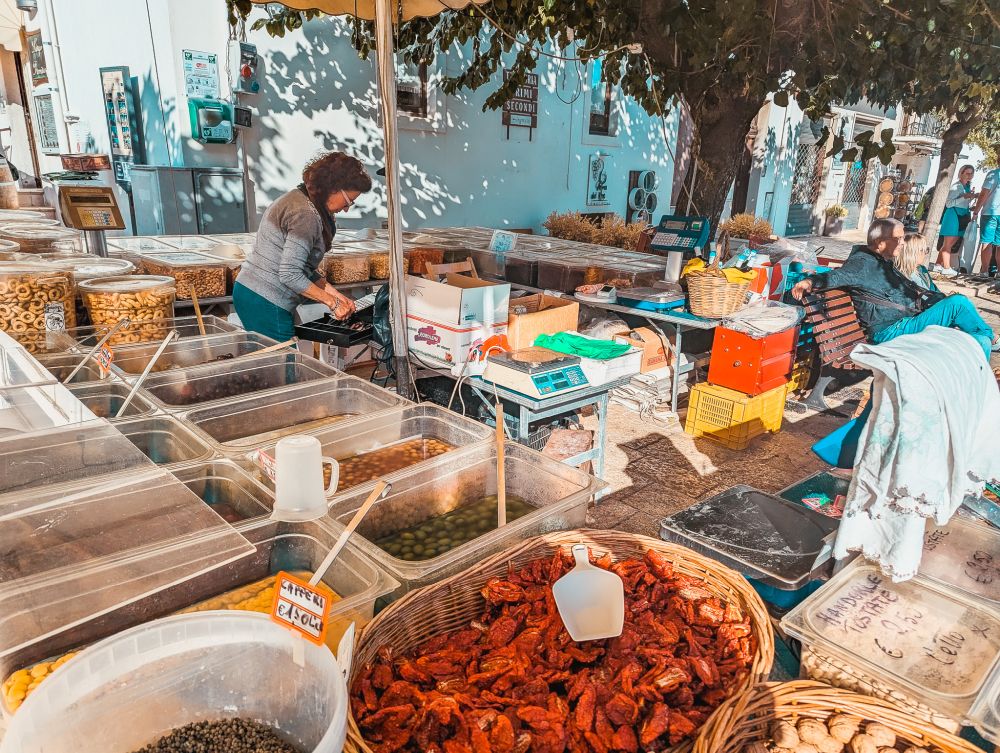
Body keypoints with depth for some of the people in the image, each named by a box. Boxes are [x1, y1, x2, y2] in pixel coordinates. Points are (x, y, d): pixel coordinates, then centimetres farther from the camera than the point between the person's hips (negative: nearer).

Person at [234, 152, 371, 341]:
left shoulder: (297, 198, 15)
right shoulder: (306, 215, -17)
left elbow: (305, 269, 16)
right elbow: (290, 274, -21)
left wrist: (336, 295, 10)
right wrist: (332, 302, -14)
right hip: (265, 303, -10)